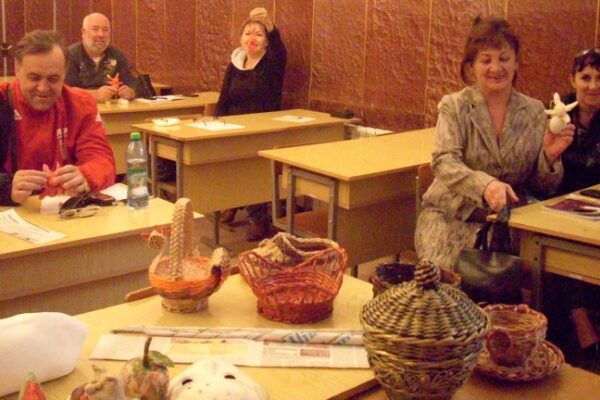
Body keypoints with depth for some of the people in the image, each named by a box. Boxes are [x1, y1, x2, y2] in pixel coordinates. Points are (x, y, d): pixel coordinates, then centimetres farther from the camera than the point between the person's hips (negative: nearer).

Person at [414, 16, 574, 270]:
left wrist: (550, 156, -14)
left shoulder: (534, 111, 6)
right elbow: (444, 163, -17)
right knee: (443, 274, -26)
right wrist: (485, 184, -36)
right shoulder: (454, 106, -1)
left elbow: (540, 187, 8)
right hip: (451, 215, -2)